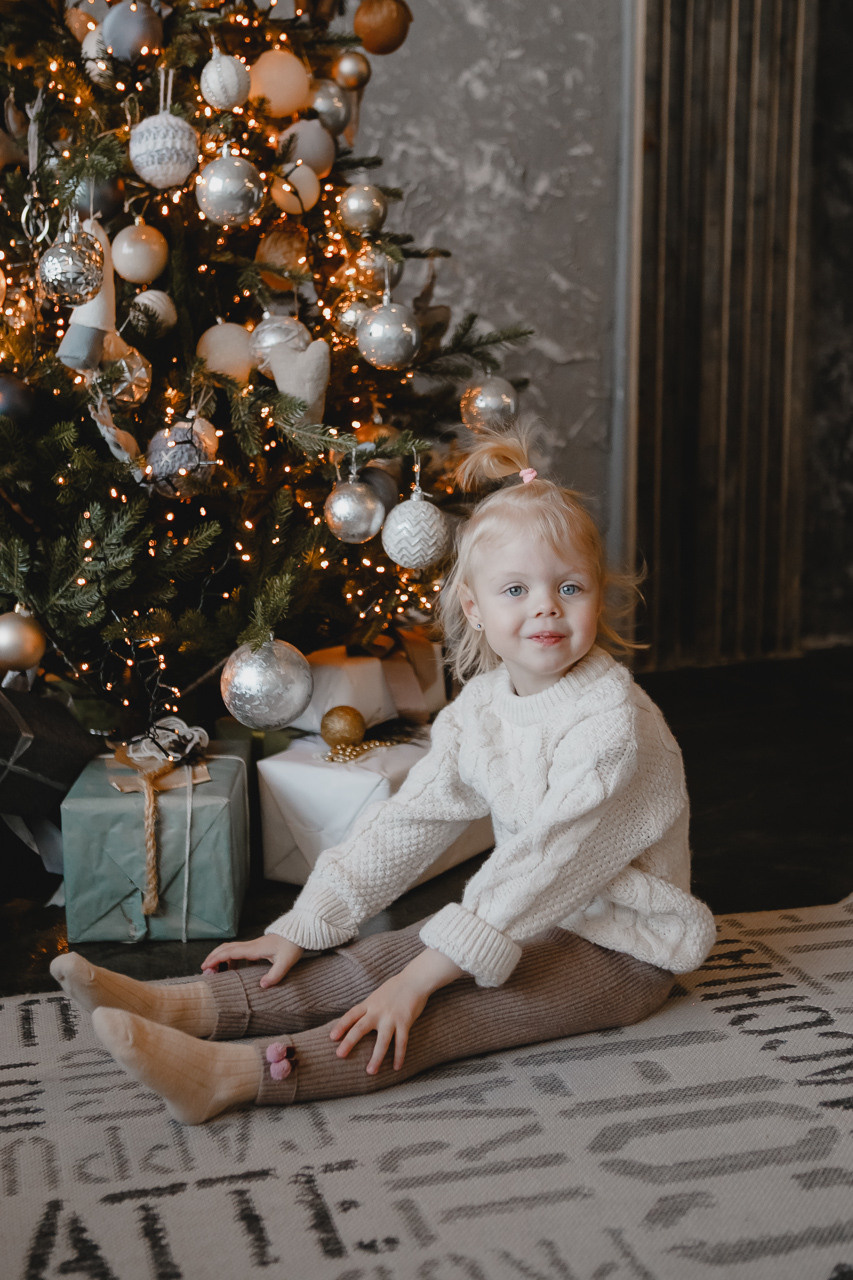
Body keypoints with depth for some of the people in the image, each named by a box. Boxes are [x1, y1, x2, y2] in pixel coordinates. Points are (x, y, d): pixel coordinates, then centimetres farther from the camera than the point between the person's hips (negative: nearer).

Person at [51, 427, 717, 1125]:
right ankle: (183, 1007, -19)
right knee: (373, 958, -9)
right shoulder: (480, 705, 0)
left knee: (451, 1005, -27)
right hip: (535, 914, 8)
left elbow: (546, 862, -30)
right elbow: (407, 820, 1)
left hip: (621, 948, -8)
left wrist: (421, 977, -31)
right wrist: (300, 930, -5)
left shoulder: (612, 723, -25)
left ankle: (235, 1075, -42)